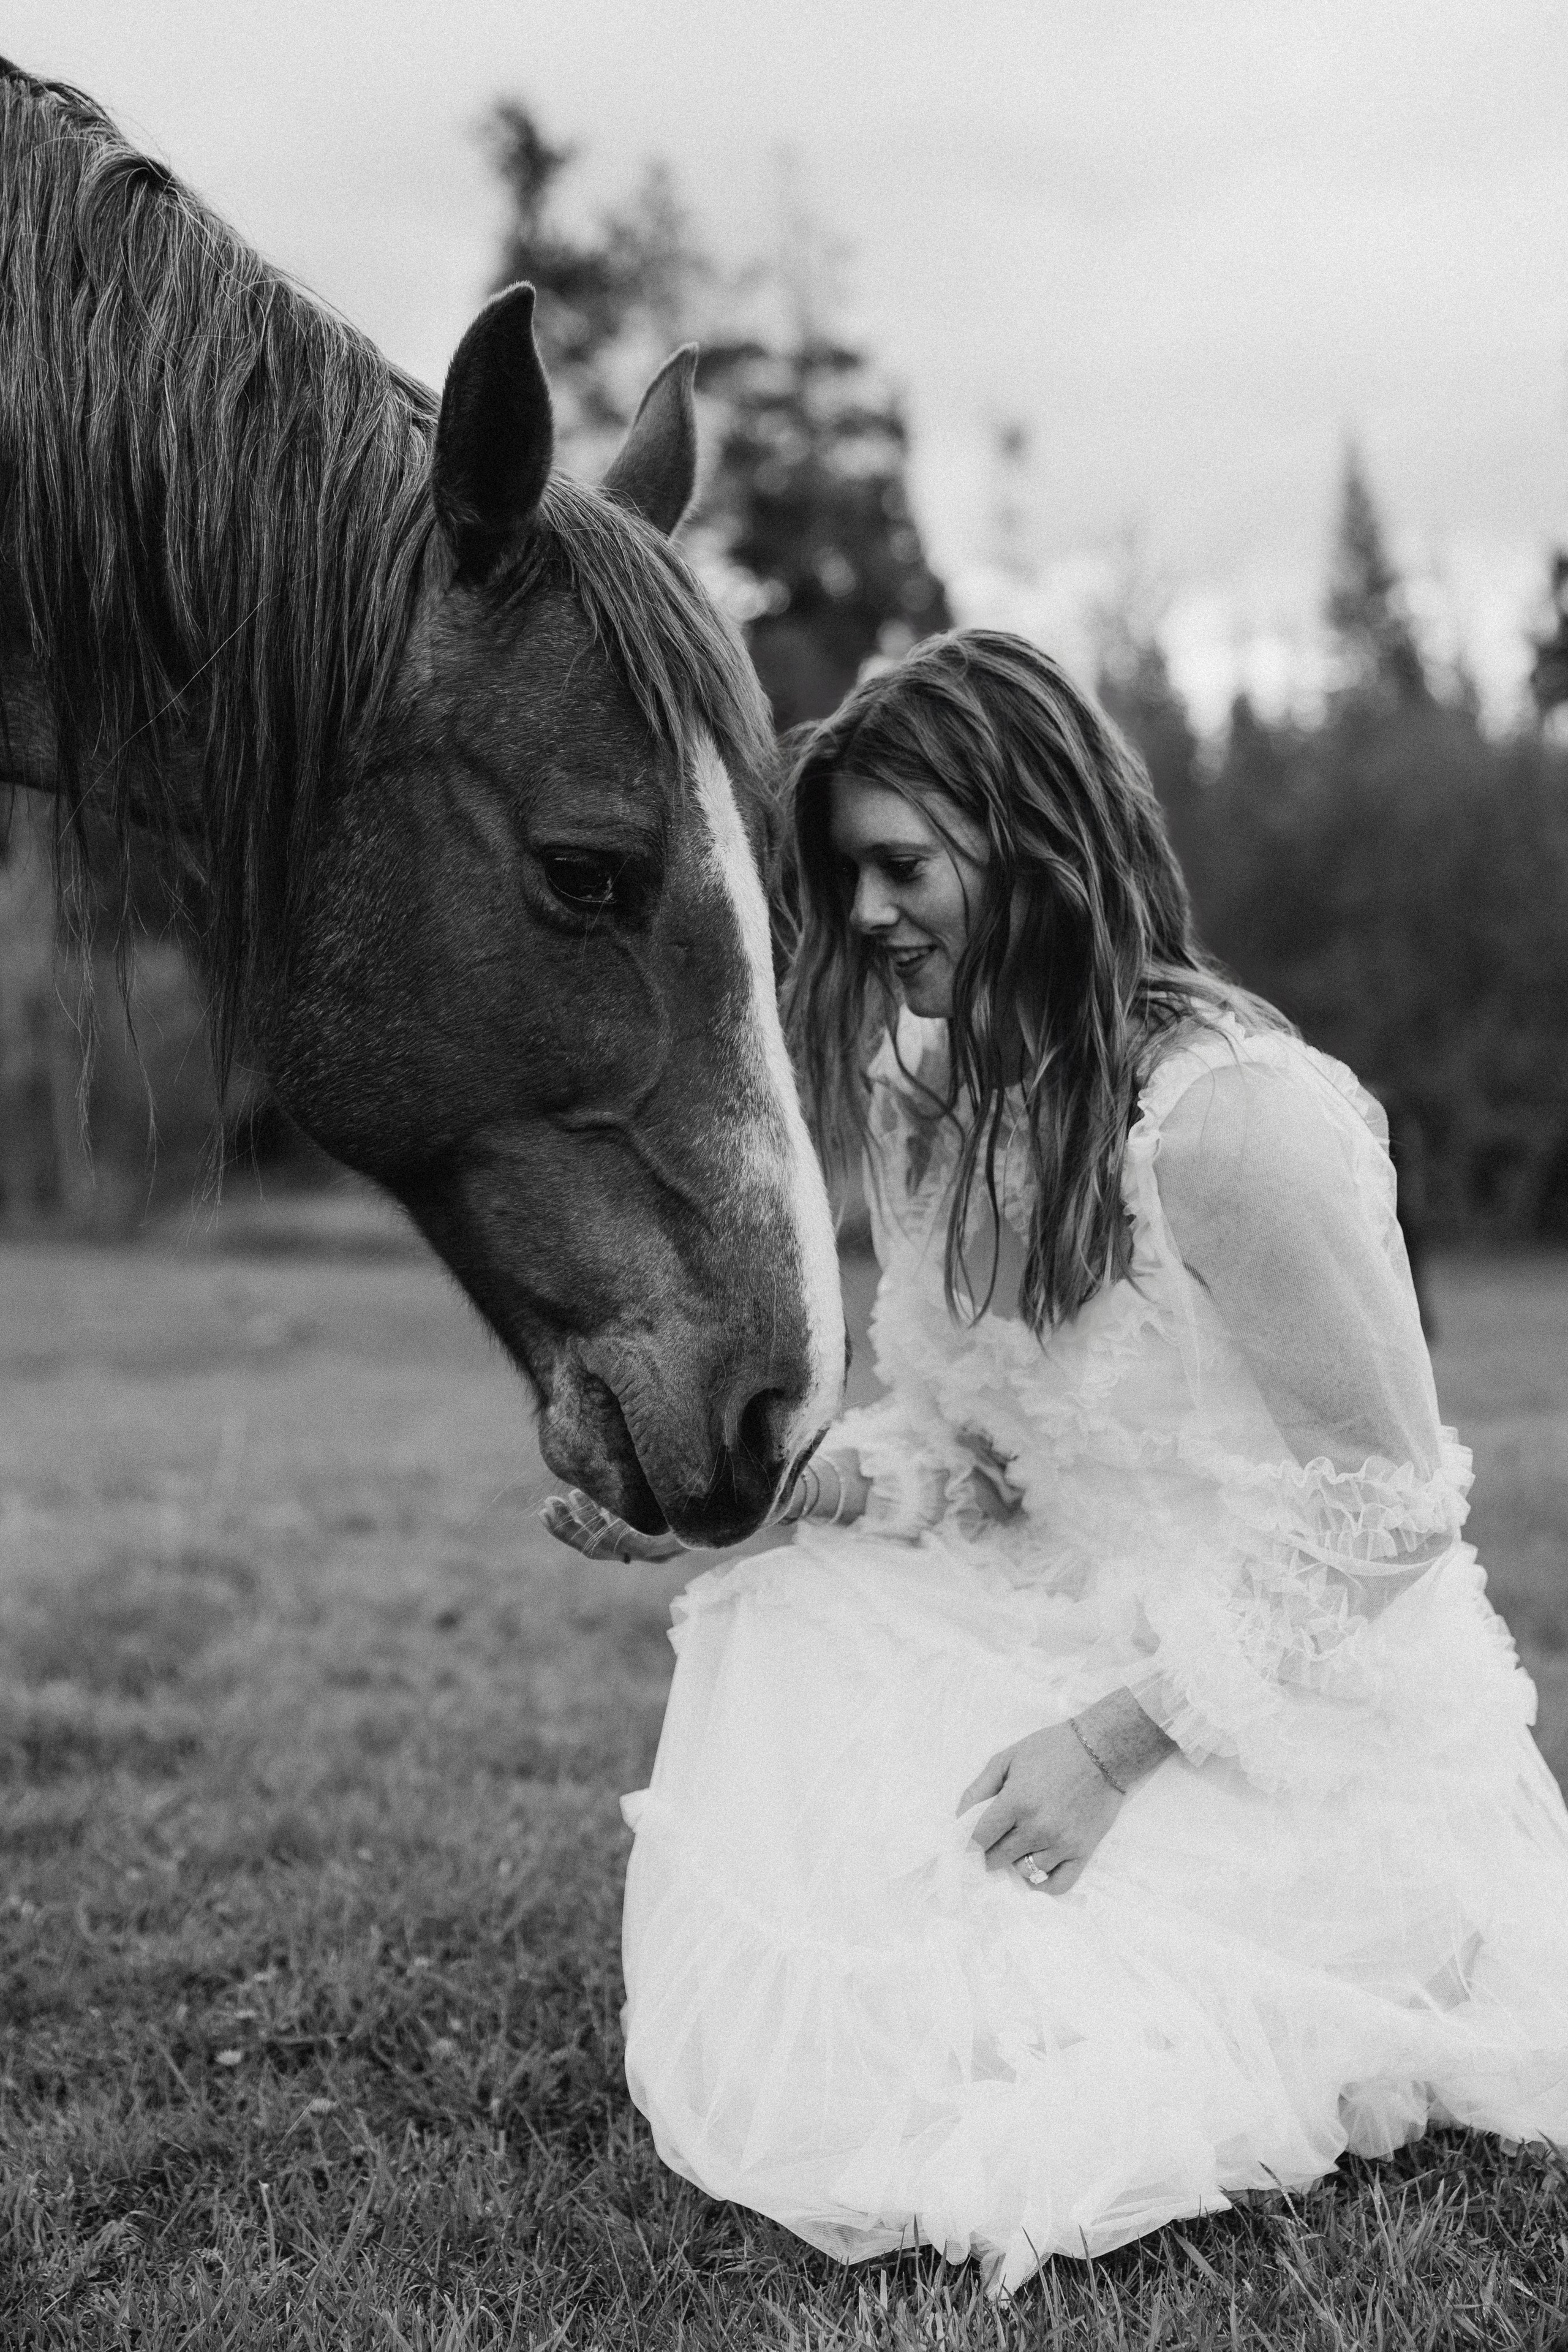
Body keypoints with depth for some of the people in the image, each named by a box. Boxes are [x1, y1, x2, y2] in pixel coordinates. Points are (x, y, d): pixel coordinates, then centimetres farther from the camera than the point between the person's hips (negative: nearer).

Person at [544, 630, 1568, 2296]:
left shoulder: (1234, 1113, -24)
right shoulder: (931, 1099, 1)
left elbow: (1384, 1514, -20)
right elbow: (961, 1444, 8)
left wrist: (1118, 1738, -21)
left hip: (1306, 1729, -8)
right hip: (1071, 1641, 8)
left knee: (925, 2113, -13)